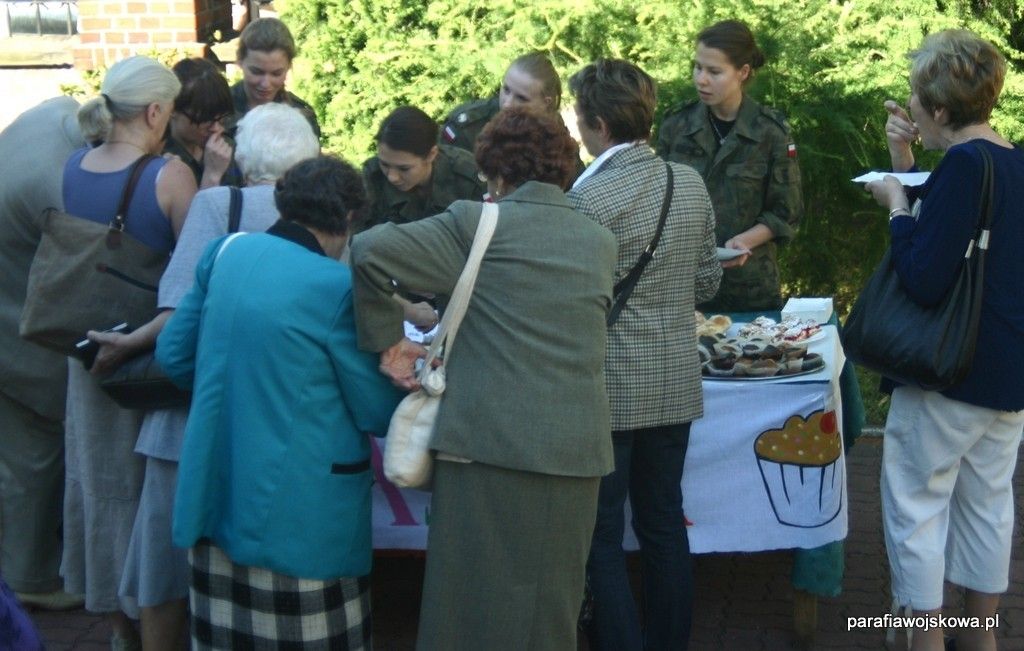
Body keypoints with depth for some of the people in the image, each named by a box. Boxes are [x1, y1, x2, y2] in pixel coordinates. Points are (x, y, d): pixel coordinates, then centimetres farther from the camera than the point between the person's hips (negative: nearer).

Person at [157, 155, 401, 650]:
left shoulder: (225, 252, 2)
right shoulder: (338, 287, -15)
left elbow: (172, 354, 11)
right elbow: (379, 414, -8)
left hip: (214, 493, 6)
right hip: (296, 512, -6)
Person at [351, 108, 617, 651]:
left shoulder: (476, 224, -2)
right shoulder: (600, 243, 12)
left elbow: (371, 251, -11)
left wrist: (386, 340, 0)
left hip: (488, 442, -4)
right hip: (577, 448, 4)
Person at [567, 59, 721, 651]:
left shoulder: (589, 198, -17)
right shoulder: (691, 184, 2)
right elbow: (708, 281, 10)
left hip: (610, 391, -7)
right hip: (677, 385, 7)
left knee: (600, 542, 4)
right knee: (665, 526, 17)